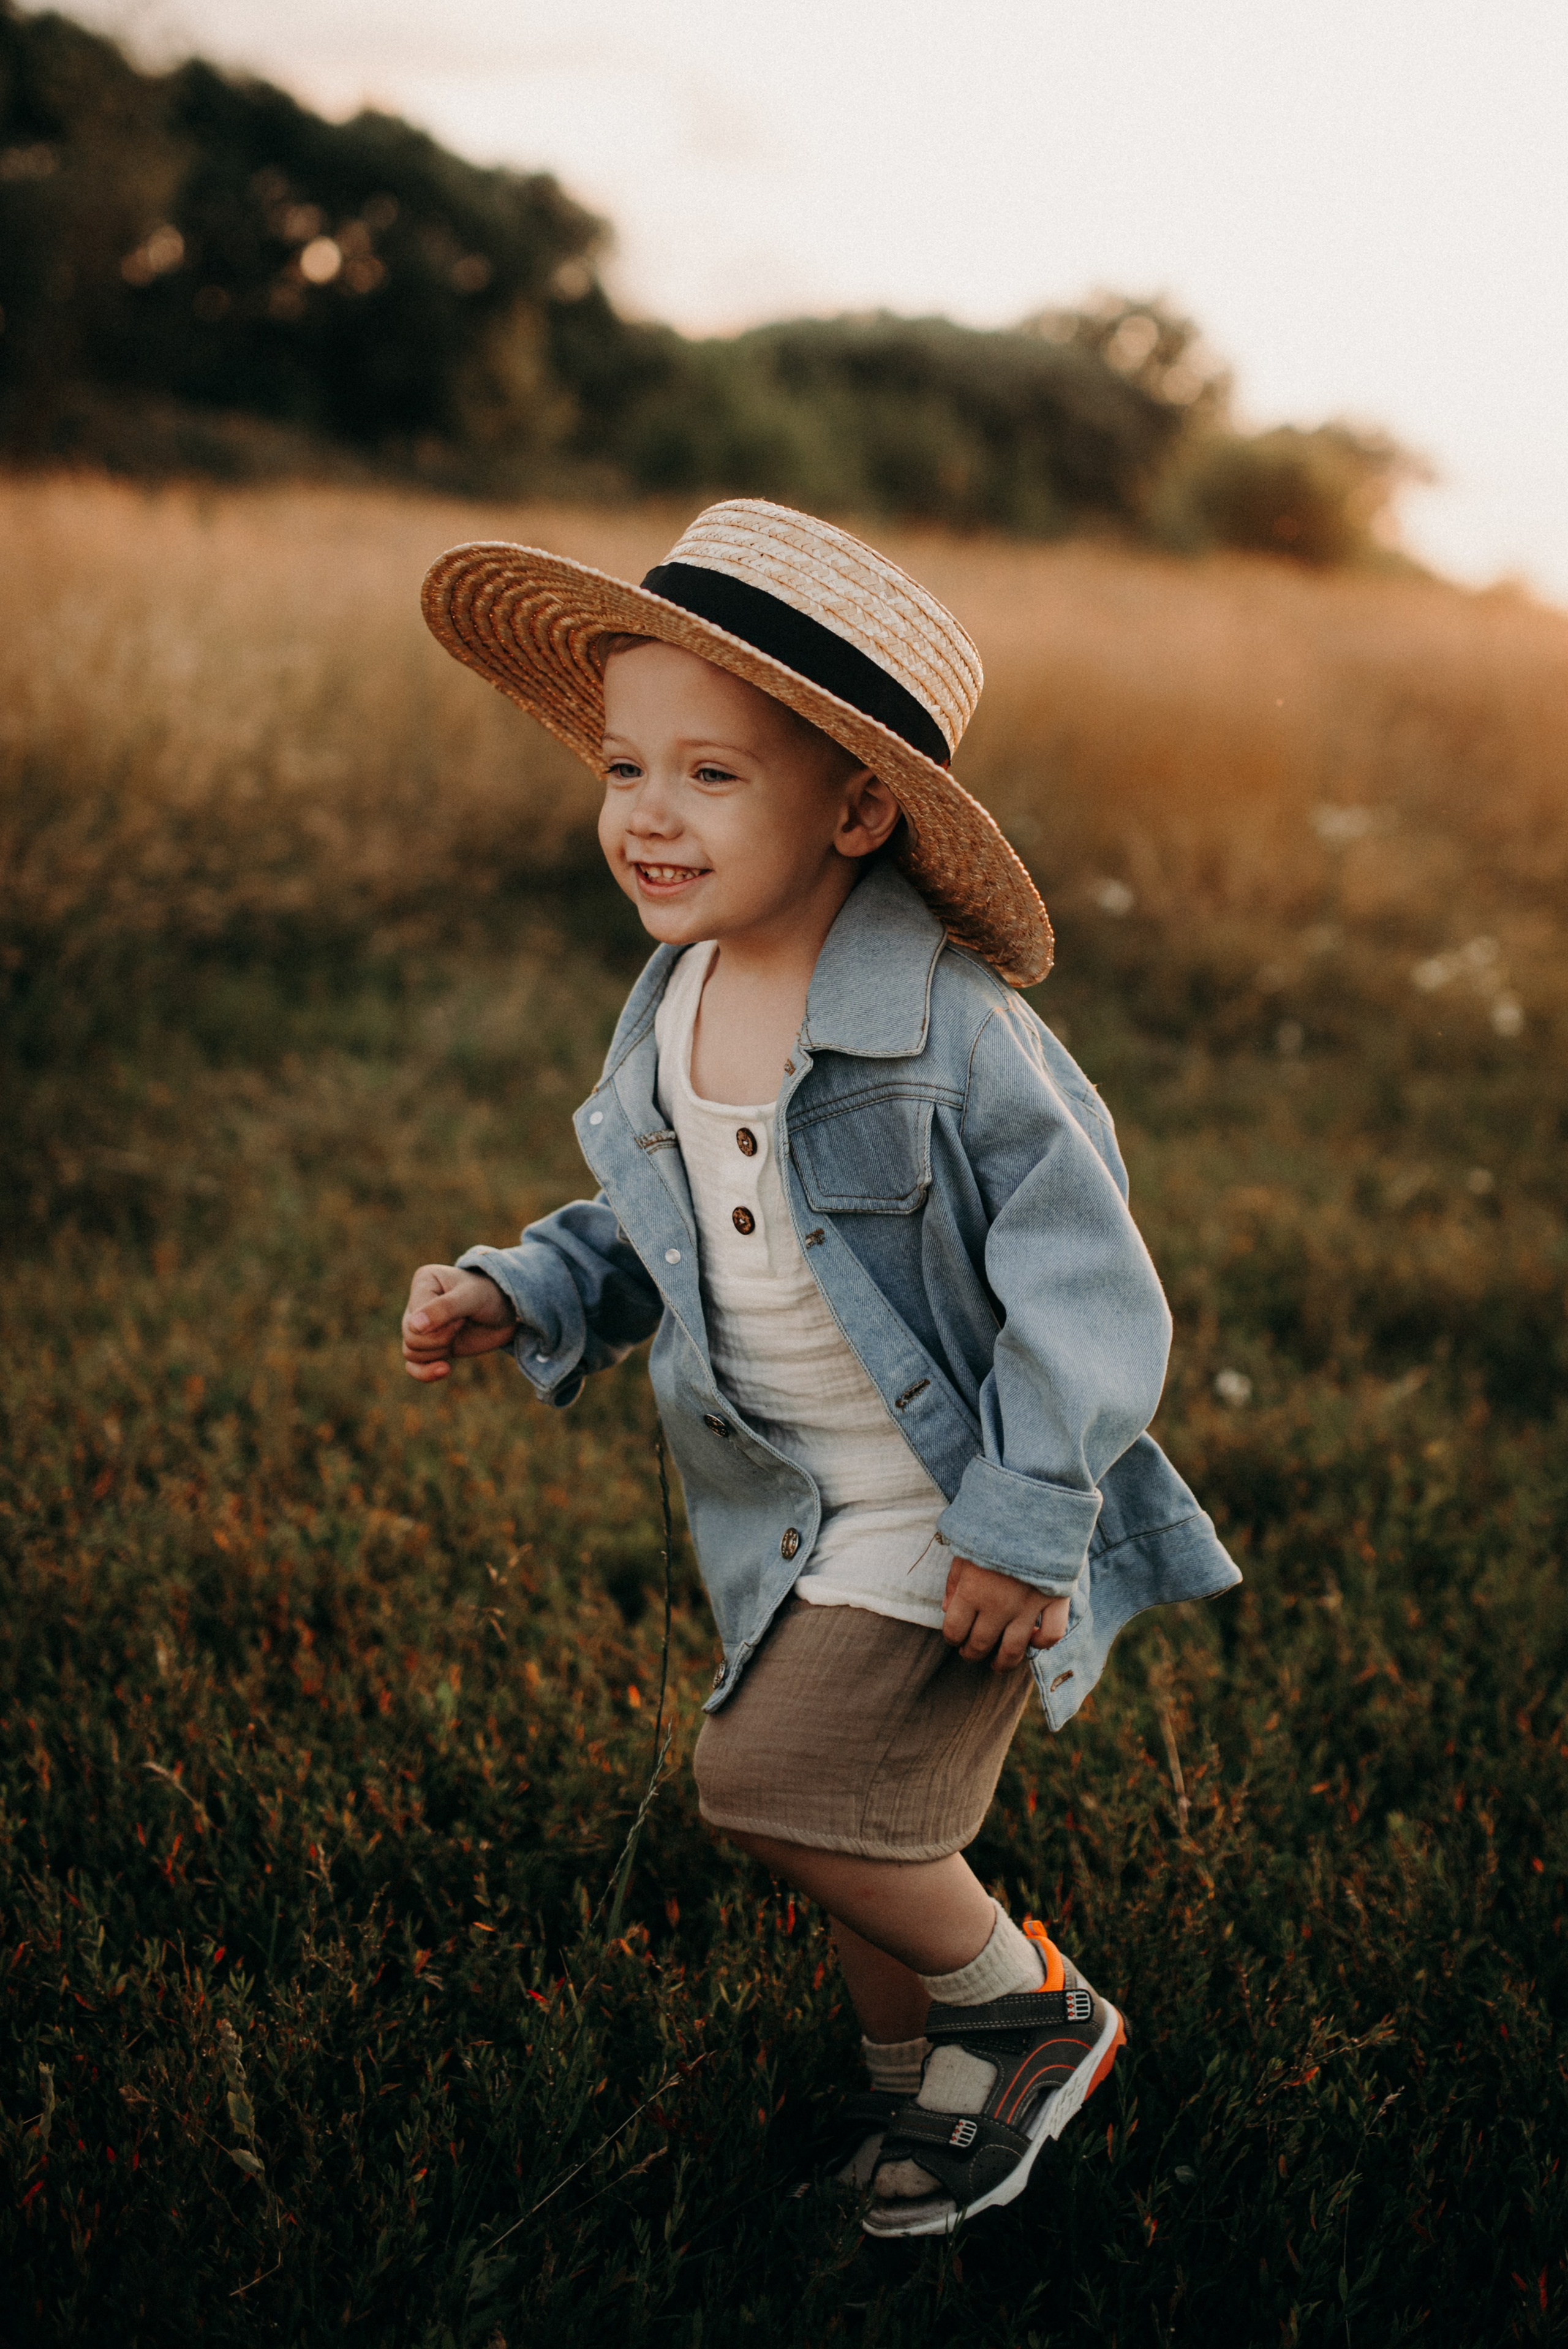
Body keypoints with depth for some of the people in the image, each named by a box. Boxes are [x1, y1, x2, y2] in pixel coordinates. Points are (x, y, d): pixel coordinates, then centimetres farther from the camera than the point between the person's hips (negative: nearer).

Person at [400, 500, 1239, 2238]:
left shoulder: (950, 1034, -24)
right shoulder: (675, 1007, -1)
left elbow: (1083, 1281, -21)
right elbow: (648, 1231, 14)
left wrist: (1023, 1525, -20)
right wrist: (519, 1297, -2)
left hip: (954, 1517, -7)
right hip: (803, 1515, 7)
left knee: (777, 1779, -14)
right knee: (863, 1821, 18)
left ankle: (1031, 2010, 13)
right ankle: (927, 2086, 44)